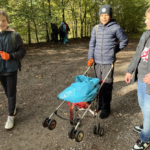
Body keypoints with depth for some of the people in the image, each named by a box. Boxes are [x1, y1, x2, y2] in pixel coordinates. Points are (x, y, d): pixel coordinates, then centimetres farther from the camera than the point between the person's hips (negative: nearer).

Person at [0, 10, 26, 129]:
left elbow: (22, 51, -8)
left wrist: (10, 56, -21)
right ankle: (13, 106, 43)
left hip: (11, 69, -4)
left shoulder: (14, 36, -10)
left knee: (11, 93, 4)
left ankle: (11, 116, 17)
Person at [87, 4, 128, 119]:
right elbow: (92, 44, 8)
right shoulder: (96, 28, 8)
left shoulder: (115, 28, -3)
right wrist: (90, 57, -3)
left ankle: (106, 108, 13)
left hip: (108, 62, -4)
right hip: (97, 61, 5)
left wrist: (114, 51, 8)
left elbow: (124, 41, 9)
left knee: (107, 86, 0)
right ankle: (100, 105, 29)